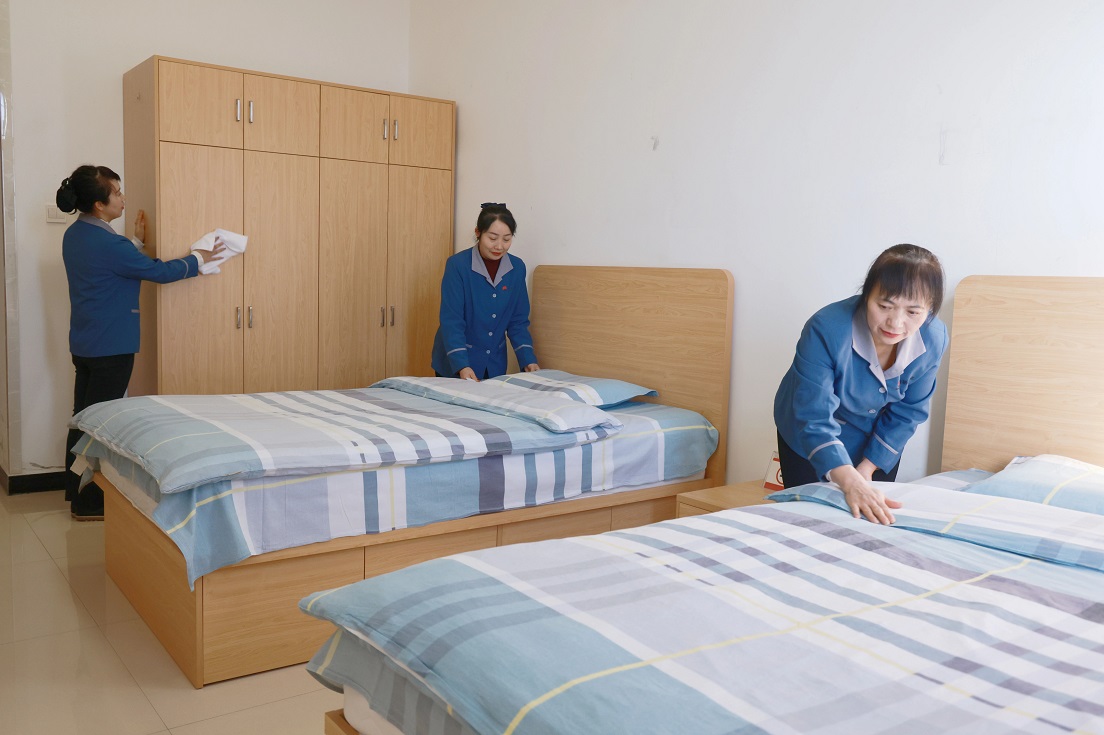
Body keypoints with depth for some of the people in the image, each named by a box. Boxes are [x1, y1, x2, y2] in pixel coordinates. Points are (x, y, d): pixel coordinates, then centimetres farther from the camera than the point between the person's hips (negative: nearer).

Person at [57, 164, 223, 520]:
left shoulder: (75, 235, 7)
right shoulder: (106, 243, -21)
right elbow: (159, 271, -14)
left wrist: (136, 240, 17)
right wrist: (198, 258, -2)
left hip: (83, 344, 9)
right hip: (110, 347, -9)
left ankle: (76, 491, 27)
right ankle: (89, 503, 9)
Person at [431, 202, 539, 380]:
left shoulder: (517, 268, -3)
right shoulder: (457, 265, -16)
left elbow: (518, 321, 2)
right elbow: (451, 321, -19)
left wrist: (528, 360, -9)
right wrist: (462, 366, -29)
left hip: (495, 366, 4)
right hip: (455, 365, -4)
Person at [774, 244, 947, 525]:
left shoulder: (934, 339, -24)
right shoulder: (826, 330, -37)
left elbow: (907, 414, -10)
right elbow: (815, 420, -39)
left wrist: (867, 468, -12)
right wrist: (851, 482, -51)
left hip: (876, 441, 3)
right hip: (809, 438, -3)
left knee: (877, 517, 11)